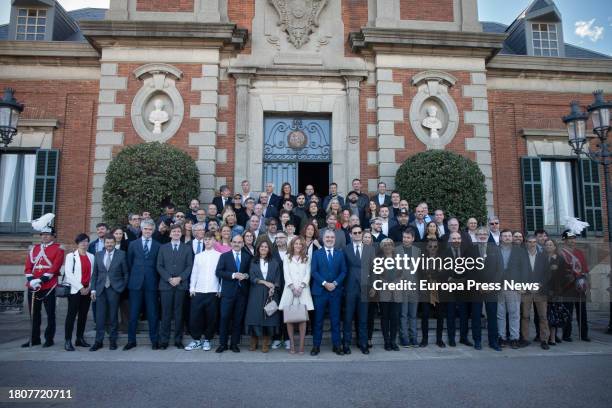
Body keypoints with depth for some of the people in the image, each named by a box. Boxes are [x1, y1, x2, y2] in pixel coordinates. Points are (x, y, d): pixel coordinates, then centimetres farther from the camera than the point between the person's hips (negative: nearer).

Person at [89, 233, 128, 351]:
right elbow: (94, 273, 9)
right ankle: (98, 341, 13)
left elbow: (126, 273, 2)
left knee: (113, 316, 5)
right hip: (100, 289, 2)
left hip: (114, 289, -2)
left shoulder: (121, 254, -1)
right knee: (100, 316, 3)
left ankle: (113, 340, 16)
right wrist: (93, 289, 4)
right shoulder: (98, 255, 8)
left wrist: (123, 287, -3)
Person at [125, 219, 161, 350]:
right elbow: (129, 263, 10)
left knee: (152, 314, 4)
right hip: (136, 283, 1)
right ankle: (131, 340, 16)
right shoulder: (133, 244, 8)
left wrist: (158, 280, 1)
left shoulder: (158, 246, 5)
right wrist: (132, 277, 6)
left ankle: (154, 340, 13)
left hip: (151, 284, -1)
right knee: (133, 313, 5)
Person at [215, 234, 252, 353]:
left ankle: (234, 343, 17)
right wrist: (233, 275, -15)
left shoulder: (247, 257, 10)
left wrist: (246, 275, -9)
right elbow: (218, 272, -5)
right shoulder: (224, 256, 4)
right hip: (228, 291, -2)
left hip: (242, 291, 2)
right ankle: (222, 343, 11)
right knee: (224, 317, -1)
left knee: (238, 319, 6)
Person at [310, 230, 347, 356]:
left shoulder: (340, 254, 9)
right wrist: (324, 283, -14)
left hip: (335, 291, 1)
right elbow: (313, 271, -3)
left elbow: (343, 271, 4)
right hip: (320, 290, -1)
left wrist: (335, 283, -10)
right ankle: (316, 345, 11)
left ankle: (336, 345, 14)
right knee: (318, 319, 3)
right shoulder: (316, 253, 5)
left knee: (335, 319, 5)